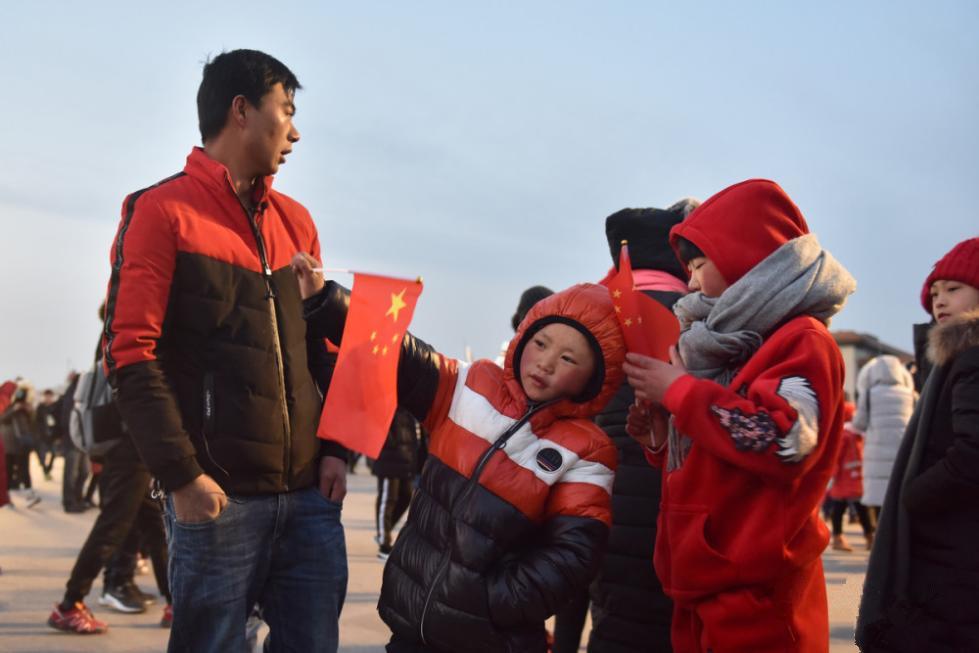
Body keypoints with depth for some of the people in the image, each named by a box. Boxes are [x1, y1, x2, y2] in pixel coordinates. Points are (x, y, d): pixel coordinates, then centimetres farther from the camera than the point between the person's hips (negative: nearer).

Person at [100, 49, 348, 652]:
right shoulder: (163, 210, -1)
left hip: (309, 492, 6)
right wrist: (181, 475, -15)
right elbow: (131, 352, -8)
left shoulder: (296, 221, 17)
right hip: (218, 495, -5)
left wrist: (335, 449, 7)